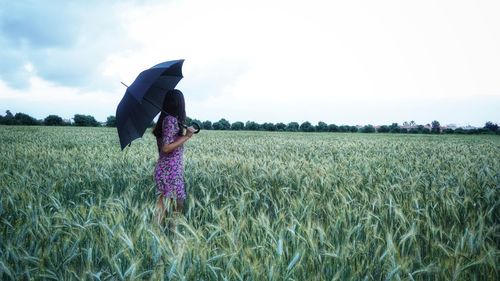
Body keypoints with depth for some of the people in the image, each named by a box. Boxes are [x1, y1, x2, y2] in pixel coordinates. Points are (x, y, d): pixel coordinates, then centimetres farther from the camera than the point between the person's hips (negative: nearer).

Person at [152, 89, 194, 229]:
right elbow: (166, 148, -20)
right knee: (176, 204, -5)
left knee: (164, 203, 10)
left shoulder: (166, 118, 10)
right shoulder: (171, 120, -16)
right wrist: (186, 136, -17)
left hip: (167, 168, 9)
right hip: (170, 170, -9)